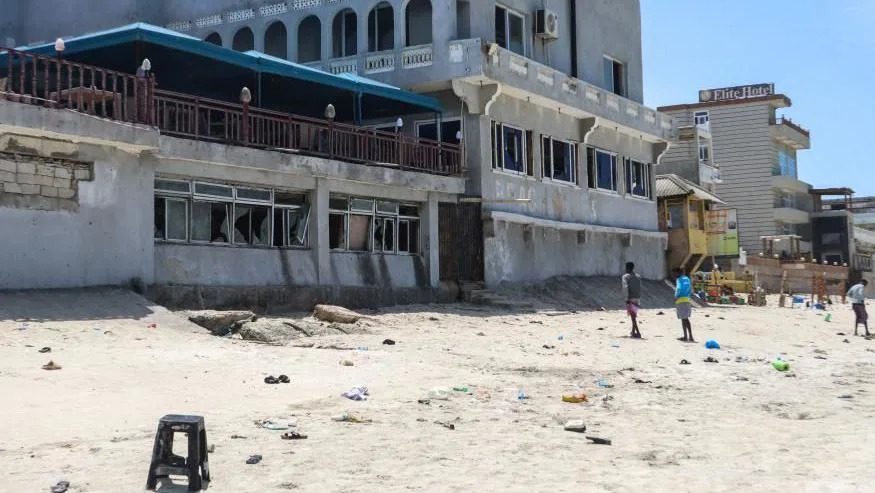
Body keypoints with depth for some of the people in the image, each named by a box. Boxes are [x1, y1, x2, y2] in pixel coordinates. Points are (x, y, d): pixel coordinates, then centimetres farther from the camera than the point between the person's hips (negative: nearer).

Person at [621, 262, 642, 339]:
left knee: (633, 317, -7)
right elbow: (639, 288, 14)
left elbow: (626, 287, -18)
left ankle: (638, 333, -15)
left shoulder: (625, 276, -5)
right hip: (637, 298, 6)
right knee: (634, 316, 18)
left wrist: (627, 298, -22)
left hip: (630, 298, -6)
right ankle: (633, 332, 25)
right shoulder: (638, 277, 13)